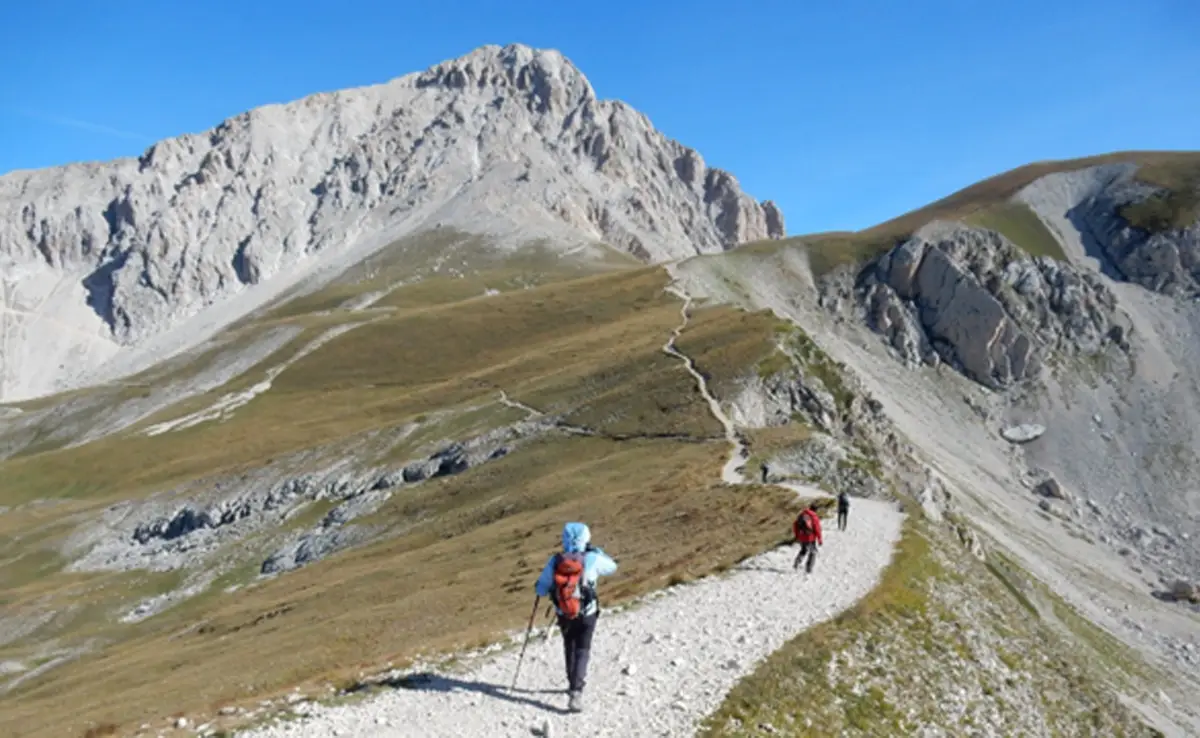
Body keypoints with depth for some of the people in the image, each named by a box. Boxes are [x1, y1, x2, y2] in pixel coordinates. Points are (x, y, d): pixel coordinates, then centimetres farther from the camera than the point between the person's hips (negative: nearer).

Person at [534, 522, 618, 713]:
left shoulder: (554, 561, -14)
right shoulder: (592, 559, -17)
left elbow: (541, 590, -8)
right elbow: (612, 566, 3)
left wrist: (540, 586, 15)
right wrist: (596, 551, 12)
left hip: (564, 615, 2)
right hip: (587, 615, -2)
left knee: (569, 648, 24)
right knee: (582, 650, 6)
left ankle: (574, 683, 39)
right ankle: (576, 692, -11)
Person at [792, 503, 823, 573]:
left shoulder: (801, 515, 1)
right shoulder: (814, 517, -14)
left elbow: (795, 525, 7)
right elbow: (817, 529, -13)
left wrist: (796, 535, 19)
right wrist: (820, 540, -2)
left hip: (801, 538, 5)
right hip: (810, 538, -5)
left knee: (803, 550, 28)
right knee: (813, 552, 15)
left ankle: (796, 563, 10)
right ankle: (808, 569, 9)